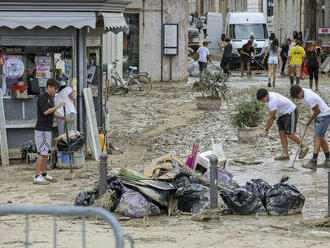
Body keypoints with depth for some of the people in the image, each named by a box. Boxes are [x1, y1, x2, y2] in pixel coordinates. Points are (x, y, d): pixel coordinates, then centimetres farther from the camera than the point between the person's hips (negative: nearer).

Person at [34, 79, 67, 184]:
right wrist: (58, 106, -22)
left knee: (46, 152, 12)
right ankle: (37, 177, -11)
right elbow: (45, 112, -28)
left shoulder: (50, 98, 15)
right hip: (41, 130, -10)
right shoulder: (42, 98, -15)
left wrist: (61, 117, 9)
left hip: (47, 130, 10)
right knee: (42, 153, -11)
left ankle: (44, 174, 18)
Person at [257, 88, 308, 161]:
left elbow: (271, 117, -25)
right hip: (283, 113, 10)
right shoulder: (269, 96, -1)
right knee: (282, 133, 2)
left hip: (290, 113, -10)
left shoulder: (272, 101, -30)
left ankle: (303, 147, 10)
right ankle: (286, 155, 2)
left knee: (289, 134, -11)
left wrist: (266, 130, -19)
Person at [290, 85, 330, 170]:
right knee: (321, 138, 15)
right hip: (320, 116, 10)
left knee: (317, 138, -18)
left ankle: (313, 163, -27)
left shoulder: (309, 98, -27)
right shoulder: (305, 91, 2)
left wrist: (310, 121, -4)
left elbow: (317, 111, -19)